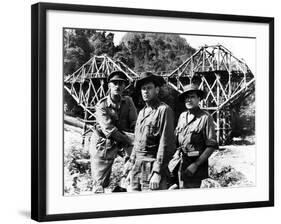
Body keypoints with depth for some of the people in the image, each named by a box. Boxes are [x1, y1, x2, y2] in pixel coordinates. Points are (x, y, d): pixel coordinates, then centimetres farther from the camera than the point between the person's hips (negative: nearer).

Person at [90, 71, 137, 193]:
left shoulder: (128, 102, -1)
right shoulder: (102, 105, -14)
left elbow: (134, 124, -7)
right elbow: (109, 130, -22)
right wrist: (129, 142, -23)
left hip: (119, 145, 4)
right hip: (102, 146, -4)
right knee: (100, 183, -2)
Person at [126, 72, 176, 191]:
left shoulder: (163, 110, -9)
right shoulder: (142, 112, 17)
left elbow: (166, 144, -15)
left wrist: (158, 172, -18)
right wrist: (132, 168, 18)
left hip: (152, 167, -8)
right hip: (137, 167, 8)